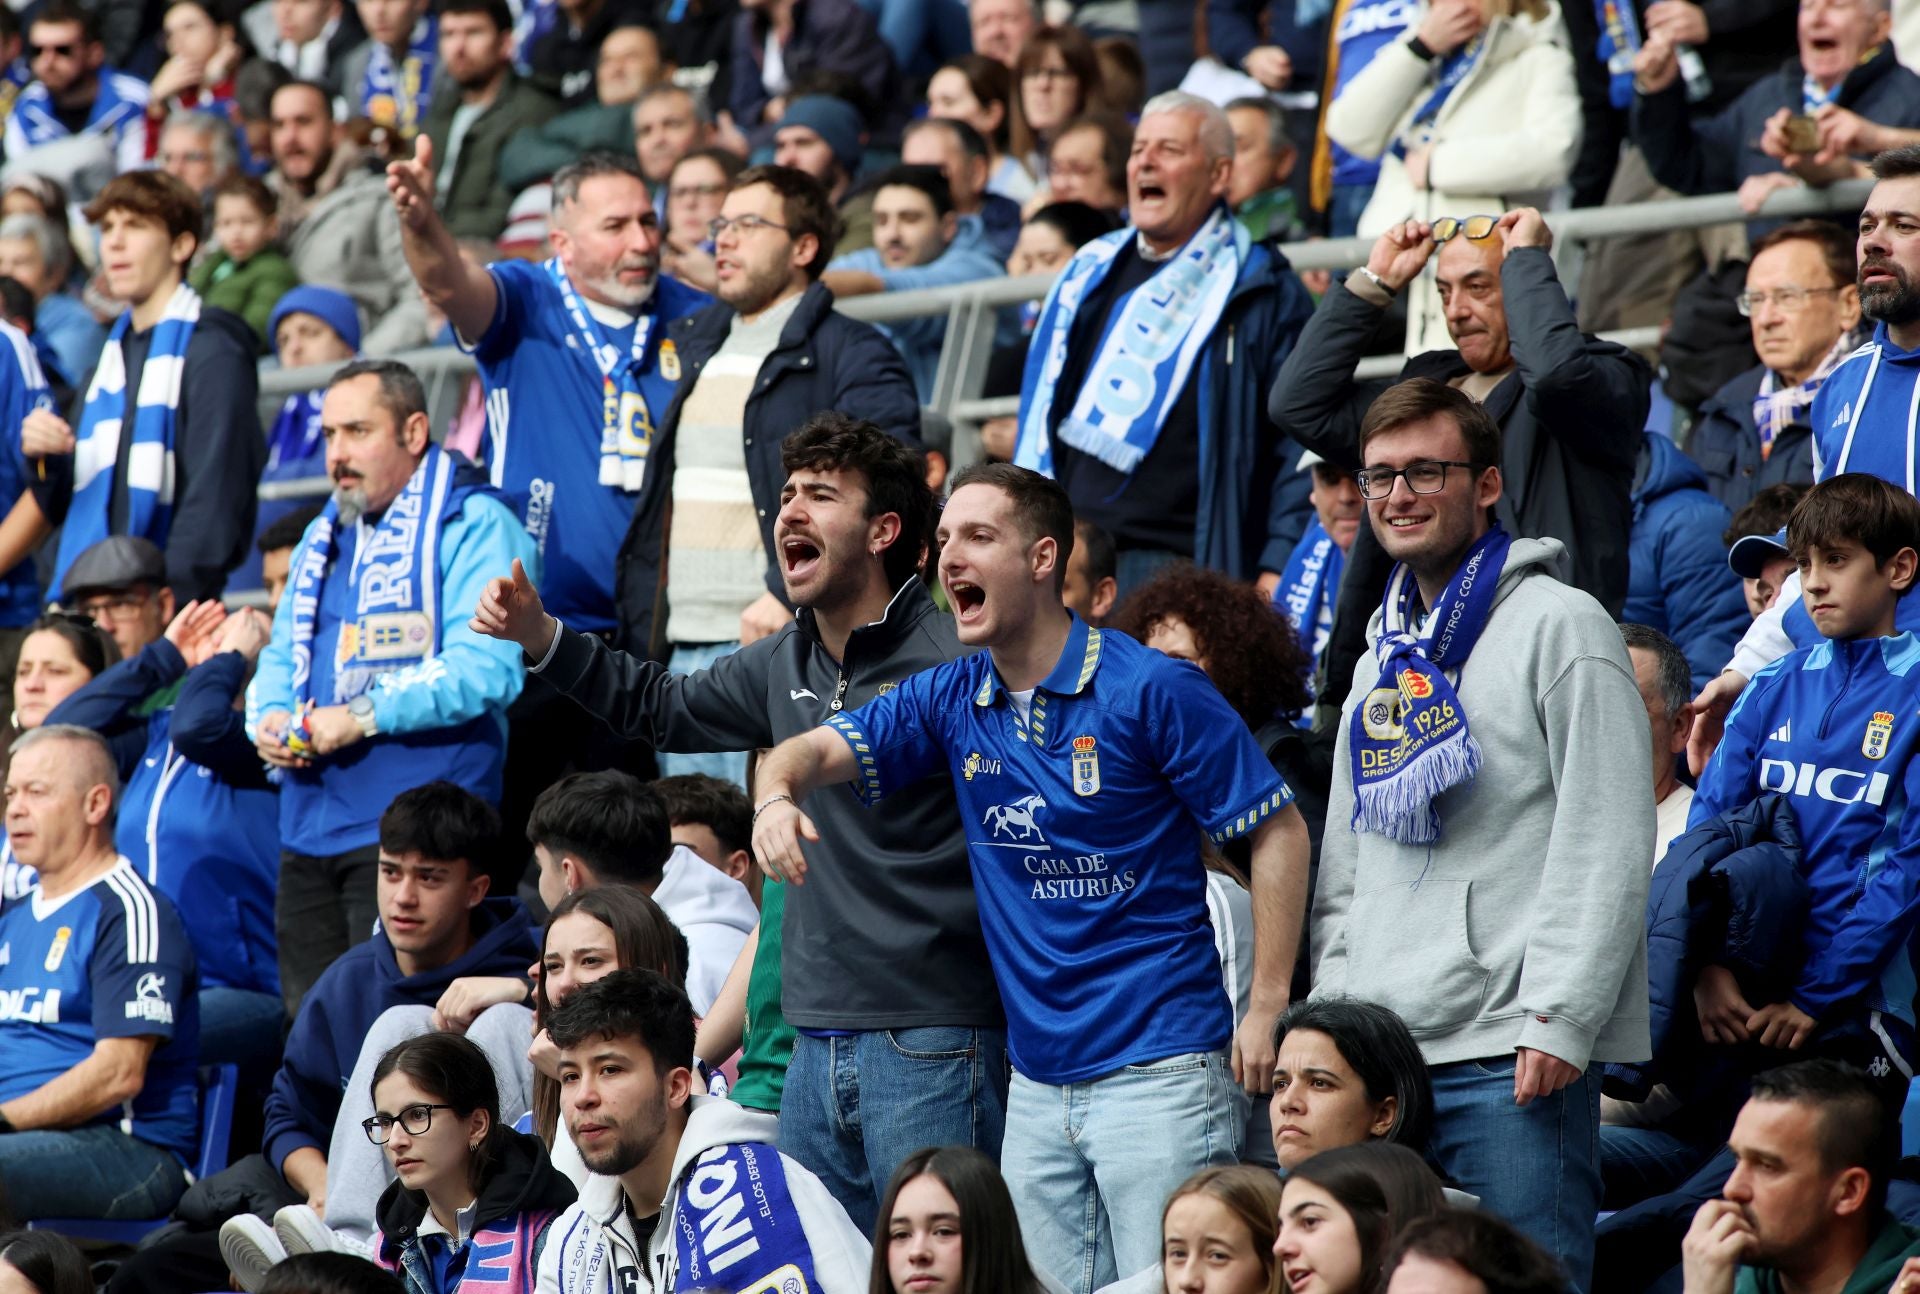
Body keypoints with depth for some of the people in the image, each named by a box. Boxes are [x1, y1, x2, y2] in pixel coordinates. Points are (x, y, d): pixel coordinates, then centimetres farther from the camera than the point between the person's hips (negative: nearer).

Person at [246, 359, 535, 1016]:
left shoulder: (473, 527, -5)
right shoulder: (326, 537, 22)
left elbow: (486, 668, -17)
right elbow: (282, 657, 28)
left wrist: (365, 716, -20)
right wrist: (269, 718, 4)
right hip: (310, 831, 8)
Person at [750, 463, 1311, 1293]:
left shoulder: (1149, 690, -9)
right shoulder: (950, 701, 8)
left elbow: (1277, 832, -7)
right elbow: (816, 751, 2)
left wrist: (1268, 1009, -12)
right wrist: (778, 795, -23)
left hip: (1159, 1068, -6)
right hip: (1038, 1080, 6)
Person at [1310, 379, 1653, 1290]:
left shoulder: (1558, 625, -2)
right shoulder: (1384, 653, 21)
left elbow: (1609, 846, -10)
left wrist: (1561, 1017, -16)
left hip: (1514, 1053, -7)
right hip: (1377, 1055, 7)